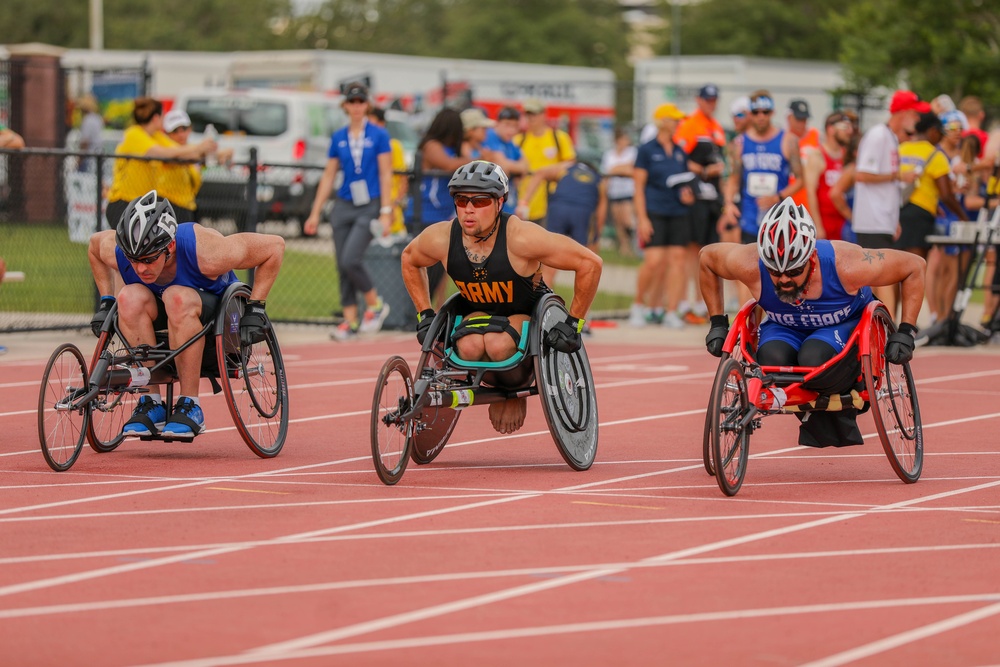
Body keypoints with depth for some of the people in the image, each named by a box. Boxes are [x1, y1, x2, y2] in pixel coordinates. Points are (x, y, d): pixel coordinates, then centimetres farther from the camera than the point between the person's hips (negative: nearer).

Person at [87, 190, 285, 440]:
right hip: (160, 317, 3)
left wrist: (255, 308, -20)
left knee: (179, 298, -37)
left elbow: (274, 246, -20)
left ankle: (190, 406, -28)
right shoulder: (115, 251, -22)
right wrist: (107, 303, -3)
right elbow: (94, 244, 5)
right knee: (130, 297, -31)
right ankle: (151, 403, -23)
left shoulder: (205, 252, -32)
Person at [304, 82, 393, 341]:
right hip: (343, 205, 5)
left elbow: (386, 175, -5)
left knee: (350, 260, -18)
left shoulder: (378, 135, -3)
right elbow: (328, 176, 13)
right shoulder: (338, 138, 9)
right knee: (342, 266, 2)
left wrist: (386, 212, -12)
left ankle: (375, 305, 3)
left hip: (369, 206, -5)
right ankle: (350, 321, 9)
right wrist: (315, 213, 10)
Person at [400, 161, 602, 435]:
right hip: (478, 311, 3)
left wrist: (573, 323, -19)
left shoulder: (521, 237, -30)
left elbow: (590, 263, -24)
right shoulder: (440, 239, -18)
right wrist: (424, 315, 3)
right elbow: (409, 259, 8)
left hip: (528, 313, -3)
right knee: (470, 346, -33)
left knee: (498, 345, -36)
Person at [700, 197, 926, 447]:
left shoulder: (846, 266, -34)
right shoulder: (749, 265, -29)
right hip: (785, 329, 2)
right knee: (772, 360, -33)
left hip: (846, 325, -2)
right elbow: (707, 257, -7)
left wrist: (905, 332, -22)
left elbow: (914, 266, -20)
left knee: (814, 359, -36)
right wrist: (717, 324, -7)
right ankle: (813, 413, -4)